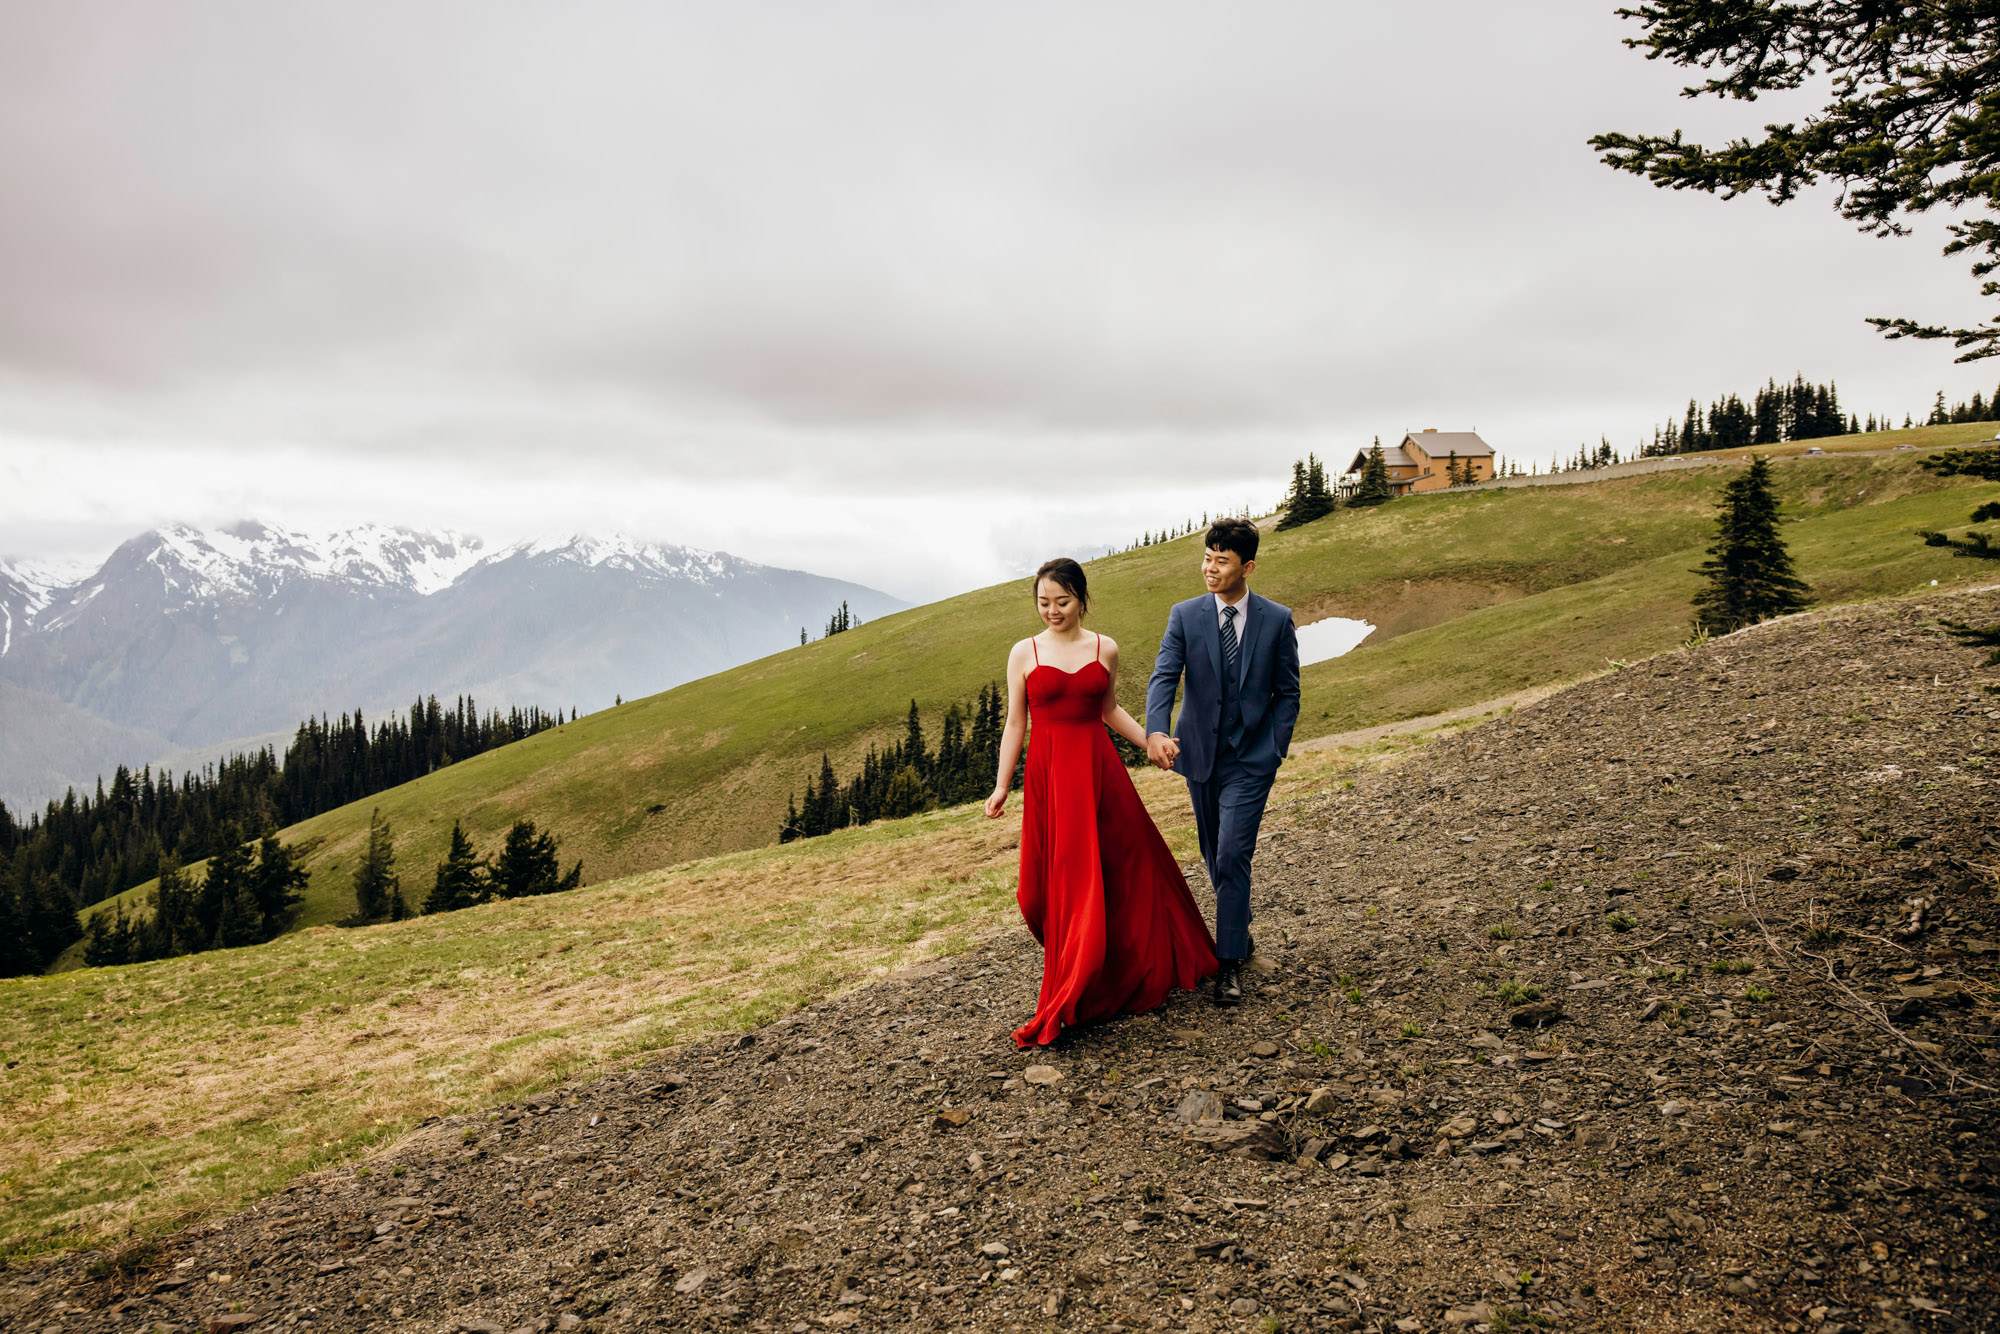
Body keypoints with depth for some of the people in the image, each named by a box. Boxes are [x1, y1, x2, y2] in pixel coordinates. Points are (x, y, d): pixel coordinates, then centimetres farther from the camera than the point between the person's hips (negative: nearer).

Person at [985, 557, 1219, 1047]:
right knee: (1067, 883, 4)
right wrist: (1001, 786, 1)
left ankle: (1144, 969, 28)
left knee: (1127, 868, 7)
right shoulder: (1024, 653, 1)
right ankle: (1071, 999, 21)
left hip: (1099, 771, 1)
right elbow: (1015, 723, 4)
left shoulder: (1105, 650, 4)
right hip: (1049, 775, -1)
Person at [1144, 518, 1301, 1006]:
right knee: (1215, 856, 15)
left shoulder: (1277, 620, -4)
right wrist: (1156, 731, -32)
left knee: (1232, 856, -11)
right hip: (1200, 755, 3)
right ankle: (1239, 931, 37)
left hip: (1251, 759, -3)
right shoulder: (1185, 616, -3)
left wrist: (1275, 749, -5)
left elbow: (1287, 692, 3)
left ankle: (1228, 962, -2)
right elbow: (1163, 677, -15)